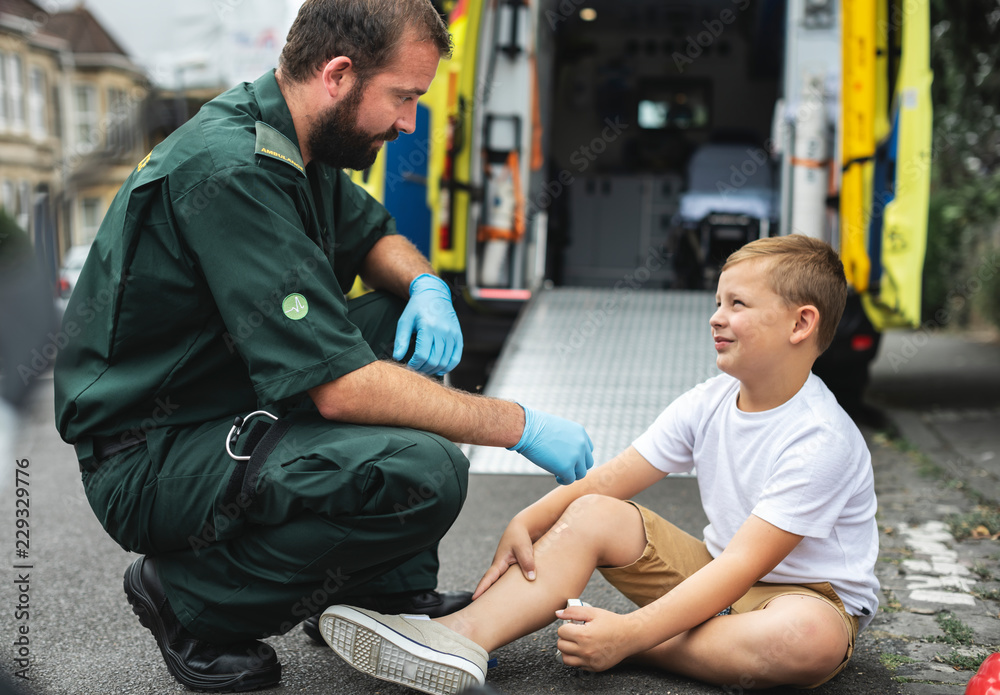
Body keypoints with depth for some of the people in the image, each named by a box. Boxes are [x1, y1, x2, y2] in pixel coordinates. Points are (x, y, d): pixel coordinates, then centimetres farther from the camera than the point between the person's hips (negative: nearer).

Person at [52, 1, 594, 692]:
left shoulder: (293, 142, 4)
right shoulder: (232, 170, -25)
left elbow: (377, 237, 20)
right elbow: (338, 387, -29)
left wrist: (427, 286, -4)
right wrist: (520, 425, -21)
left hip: (226, 404, 10)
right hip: (148, 460, -10)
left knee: (410, 320, 6)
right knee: (424, 473, -27)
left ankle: (395, 591, 8)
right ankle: (192, 598, -5)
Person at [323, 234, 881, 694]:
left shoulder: (820, 441, -23)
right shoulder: (710, 403, 0)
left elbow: (743, 564, -29)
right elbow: (613, 477, -1)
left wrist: (630, 633, -35)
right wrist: (528, 523, -16)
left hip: (808, 592, -6)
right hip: (718, 576, 6)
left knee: (810, 636, -42)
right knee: (589, 515, -11)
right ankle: (463, 635, -28)